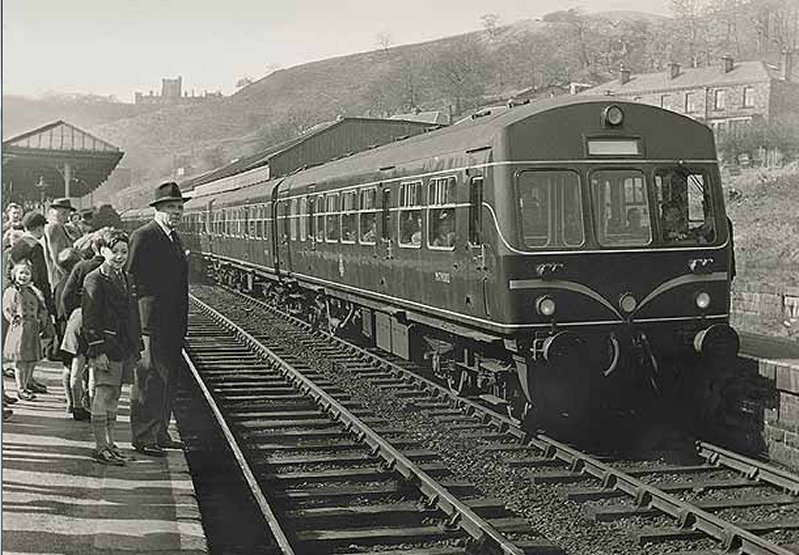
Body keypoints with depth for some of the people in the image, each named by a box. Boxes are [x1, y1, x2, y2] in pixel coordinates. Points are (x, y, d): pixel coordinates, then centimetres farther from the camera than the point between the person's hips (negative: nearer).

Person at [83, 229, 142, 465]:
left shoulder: (124, 278, 15)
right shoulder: (94, 280, -9)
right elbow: (90, 319, -13)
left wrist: (136, 347, 18)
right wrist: (98, 350, -17)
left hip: (124, 348, 8)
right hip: (105, 347, -8)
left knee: (114, 395, 13)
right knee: (103, 395, -5)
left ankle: (109, 442, 20)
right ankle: (100, 447, -1)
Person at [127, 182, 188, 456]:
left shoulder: (174, 237, 17)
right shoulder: (143, 236, -11)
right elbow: (133, 277, -16)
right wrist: (144, 315, -17)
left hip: (173, 324, 9)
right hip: (153, 323, -9)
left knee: (168, 380, 14)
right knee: (151, 380, -3)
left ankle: (160, 434, 23)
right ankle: (143, 437, 4)